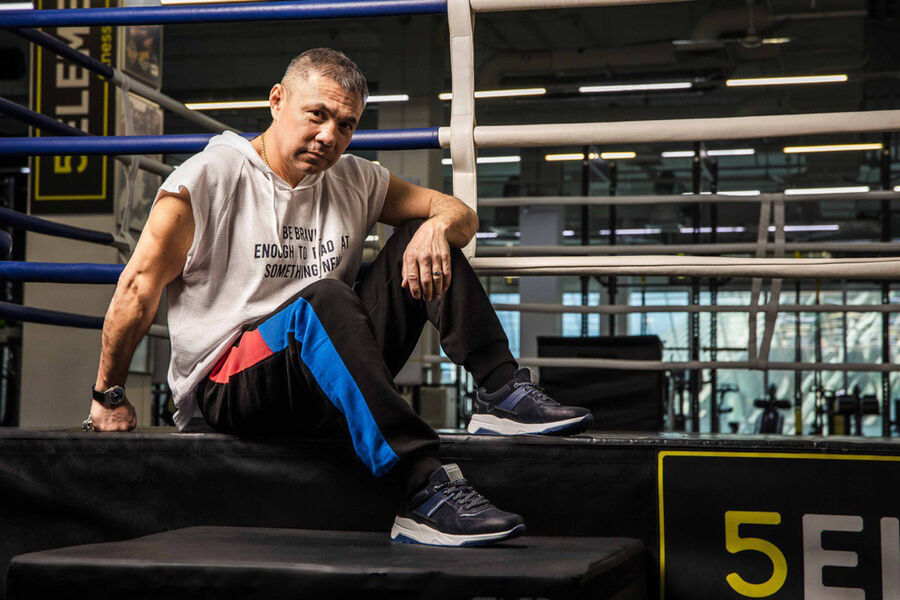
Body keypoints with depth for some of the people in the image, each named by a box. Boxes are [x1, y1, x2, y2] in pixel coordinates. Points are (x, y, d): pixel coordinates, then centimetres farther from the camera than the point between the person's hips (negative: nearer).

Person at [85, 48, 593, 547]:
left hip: (331, 375, 6)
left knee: (423, 235, -4)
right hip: (229, 389, -6)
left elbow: (462, 214, 9)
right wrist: (110, 396, -6)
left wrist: (437, 227, -15)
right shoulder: (209, 178, -6)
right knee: (324, 298, -38)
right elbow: (140, 286, -7)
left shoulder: (354, 181, 11)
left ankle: (503, 392, -18)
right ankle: (425, 489, -48)